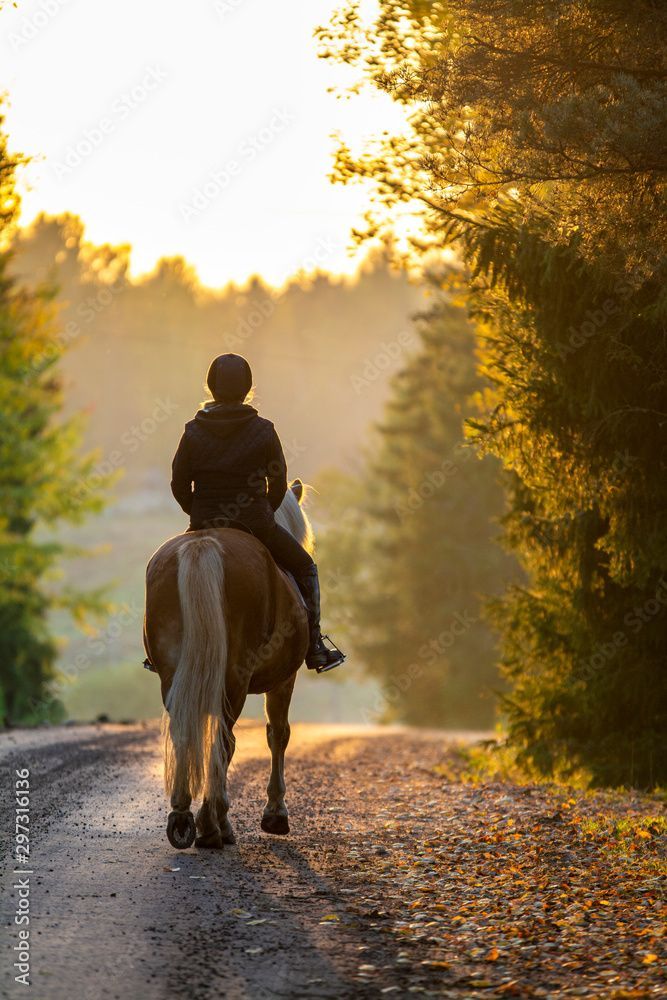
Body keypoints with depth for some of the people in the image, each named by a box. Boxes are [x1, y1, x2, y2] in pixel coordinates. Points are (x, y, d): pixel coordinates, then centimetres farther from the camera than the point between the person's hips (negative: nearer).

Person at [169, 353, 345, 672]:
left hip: (204, 526, 1)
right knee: (305, 567, 21)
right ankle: (314, 648, 16)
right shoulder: (263, 431, -8)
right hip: (257, 525, -1)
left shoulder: (193, 432, -6)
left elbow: (179, 485, -2)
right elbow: (278, 485, -3)